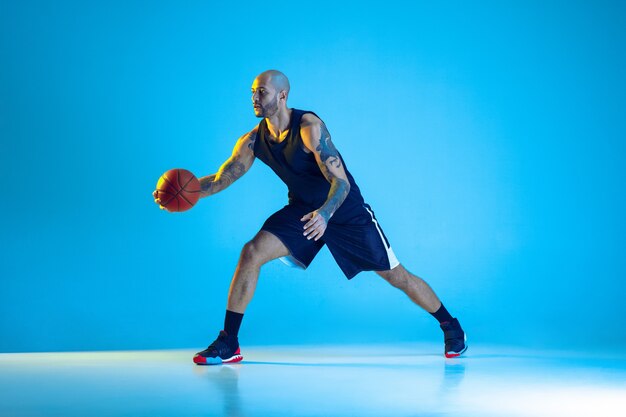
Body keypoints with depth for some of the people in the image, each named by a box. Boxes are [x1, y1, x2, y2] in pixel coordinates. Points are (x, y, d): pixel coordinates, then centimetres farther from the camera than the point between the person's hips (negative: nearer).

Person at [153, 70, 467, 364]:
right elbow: (220, 179, -4)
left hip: (347, 211, -5)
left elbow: (342, 181, -31)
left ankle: (450, 327, 25)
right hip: (303, 210, 5)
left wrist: (325, 214, -50)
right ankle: (228, 344, -9)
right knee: (251, 253, -17)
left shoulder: (309, 127, -27)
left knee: (397, 276, 1)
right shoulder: (253, 141, -9)